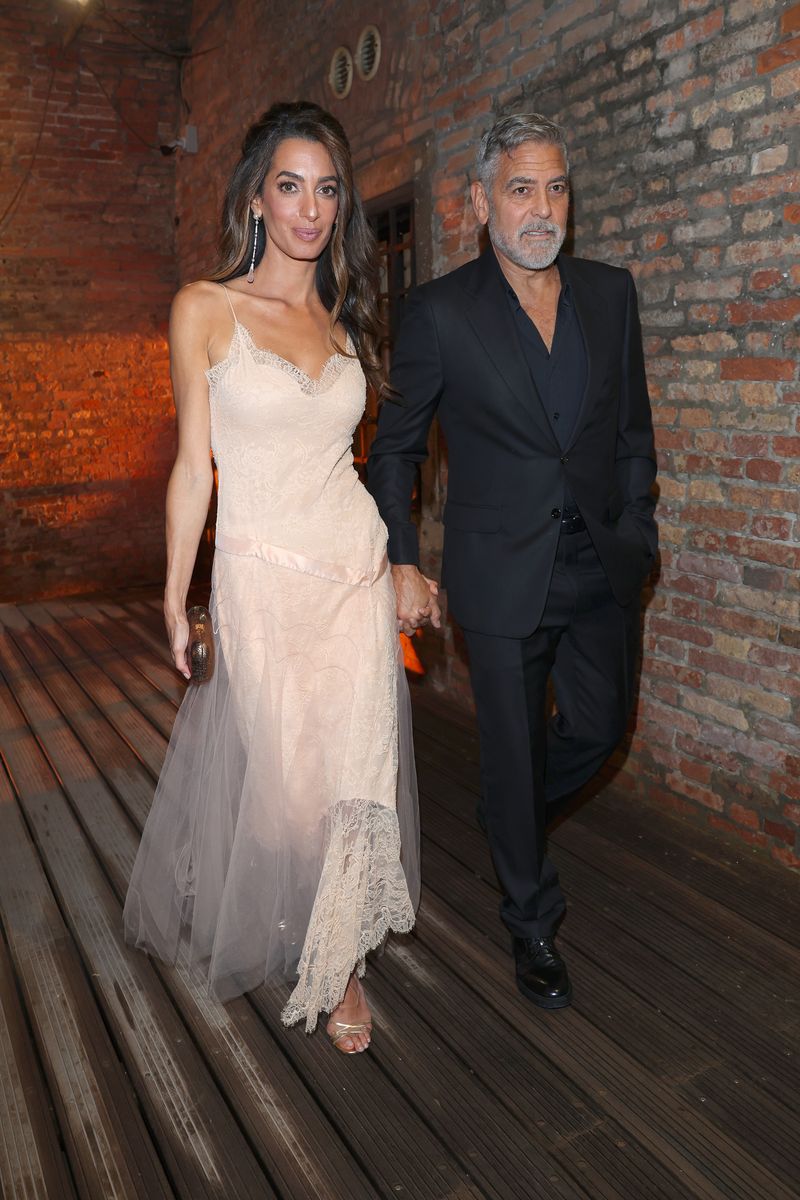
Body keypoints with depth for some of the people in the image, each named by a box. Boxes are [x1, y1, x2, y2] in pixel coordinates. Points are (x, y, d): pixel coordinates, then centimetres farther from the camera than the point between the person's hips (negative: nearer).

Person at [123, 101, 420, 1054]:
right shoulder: (205, 309, -3)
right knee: (284, 775, 7)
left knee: (354, 772, 8)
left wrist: (399, 565, 13)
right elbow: (193, 467, -2)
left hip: (358, 571, 4)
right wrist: (176, 600, 0)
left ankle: (337, 956, 34)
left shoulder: (344, 317, 10)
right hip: (264, 577, -3)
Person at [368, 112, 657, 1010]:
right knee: (514, 751, 7)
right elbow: (395, 447, 0)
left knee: (600, 726, 16)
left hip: (601, 566, 5)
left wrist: (635, 530, 6)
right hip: (502, 574, -4)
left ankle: (509, 813, 48)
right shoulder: (441, 312, -7)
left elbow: (632, 424, 11)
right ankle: (532, 923, 29)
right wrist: (402, 563, -4)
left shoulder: (610, 293, 4)